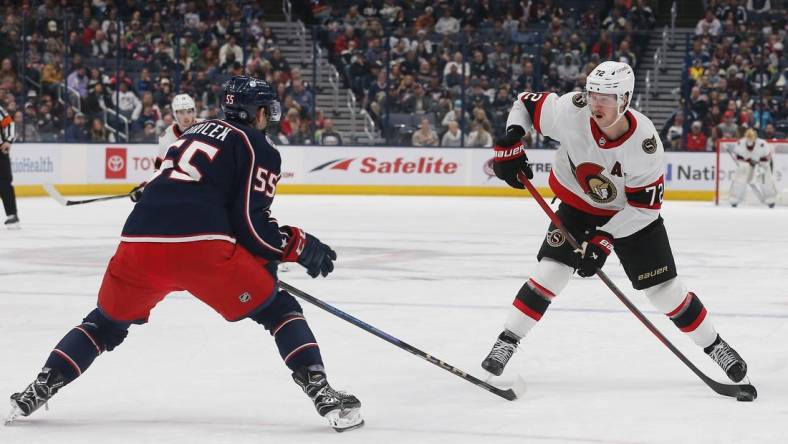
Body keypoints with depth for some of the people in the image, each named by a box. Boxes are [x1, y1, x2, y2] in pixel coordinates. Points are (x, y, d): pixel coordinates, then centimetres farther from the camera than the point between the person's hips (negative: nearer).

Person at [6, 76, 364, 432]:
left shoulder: (195, 132, 31)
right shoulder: (260, 149, 10)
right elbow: (251, 223, -1)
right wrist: (300, 246, 13)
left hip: (140, 240, 6)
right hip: (202, 247, -6)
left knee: (106, 322, 26)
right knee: (278, 310, 8)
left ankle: (38, 390, 17)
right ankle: (323, 396, -5)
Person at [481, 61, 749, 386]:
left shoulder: (645, 144, -32)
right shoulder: (571, 112, -29)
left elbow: (645, 205, -24)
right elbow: (527, 103, -11)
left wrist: (605, 239, -29)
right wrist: (510, 141, -26)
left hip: (631, 213, -1)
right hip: (579, 204, 1)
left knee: (664, 288, -1)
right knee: (551, 270, -17)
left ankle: (714, 345, 18)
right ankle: (506, 342, -6)